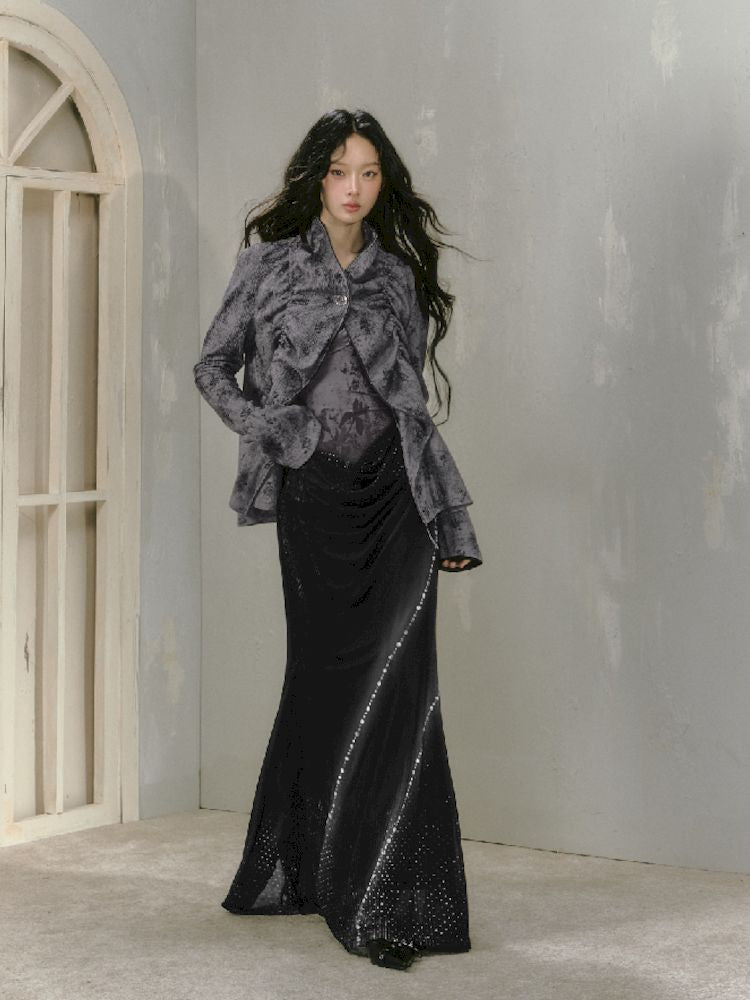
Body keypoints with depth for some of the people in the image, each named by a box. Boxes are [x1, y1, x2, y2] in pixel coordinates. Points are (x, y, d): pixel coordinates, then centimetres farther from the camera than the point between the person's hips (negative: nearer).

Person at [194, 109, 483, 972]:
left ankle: (387, 898, -5)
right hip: (314, 493, -1)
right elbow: (212, 367, 10)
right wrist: (269, 433, -6)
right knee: (326, 675, 1)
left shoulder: (397, 275, 11)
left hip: (396, 491, 1)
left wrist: (451, 520, 10)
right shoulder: (270, 262, 6)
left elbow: (415, 400, 14)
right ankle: (294, 869, 14)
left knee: (395, 678, -7)